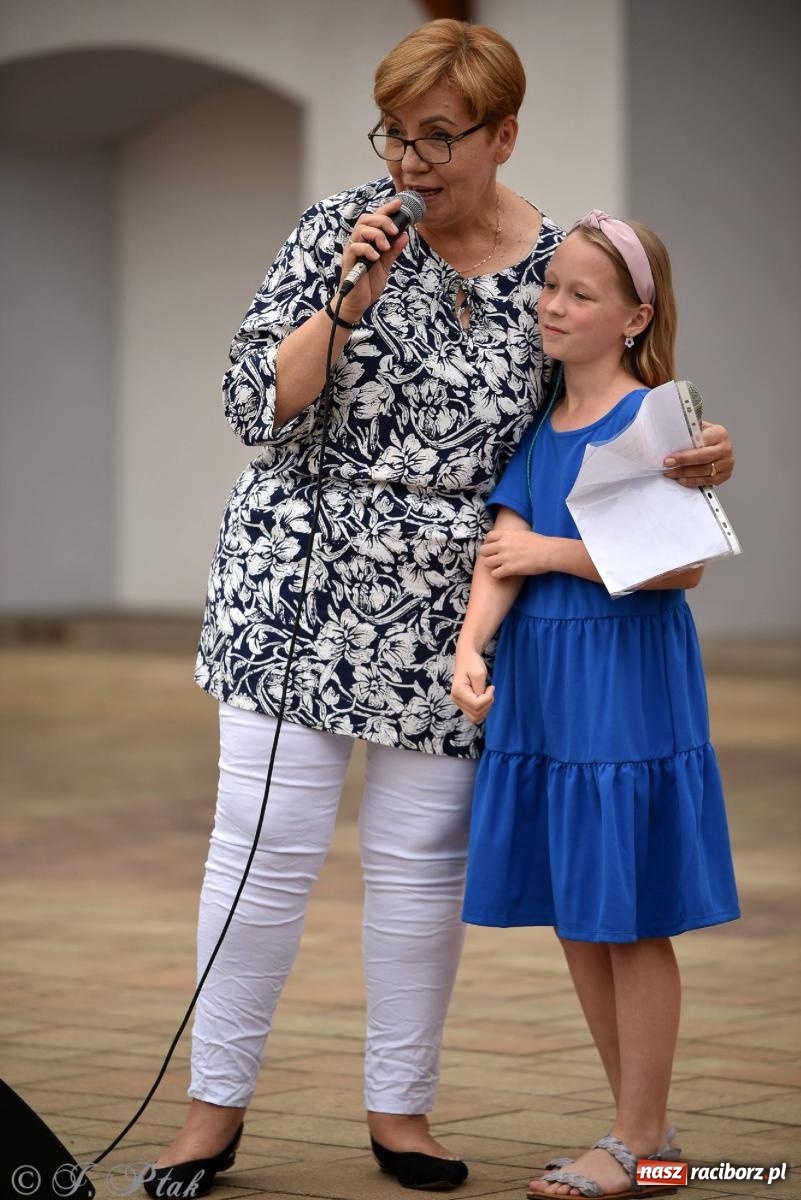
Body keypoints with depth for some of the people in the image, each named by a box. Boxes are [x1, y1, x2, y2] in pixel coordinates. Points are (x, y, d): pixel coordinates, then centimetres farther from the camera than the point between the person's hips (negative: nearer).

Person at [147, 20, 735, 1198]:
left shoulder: (556, 267, 0)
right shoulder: (340, 231, -4)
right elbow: (253, 403, -7)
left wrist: (695, 453, -10)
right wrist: (349, 302, -21)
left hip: (447, 610, 1)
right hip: (299, 583, -1)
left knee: (423, 854, 7)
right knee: (264, 838, -1)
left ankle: (401, 1105, 21)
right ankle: (216, 1102, 10)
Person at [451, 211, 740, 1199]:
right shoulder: (535, 427, 9)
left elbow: (680, 563, -18)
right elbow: (501, 556, 1)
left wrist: (550, 550, -12)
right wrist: (471, 646, -16)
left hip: (626, 687, -7)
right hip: (538, 689, 7)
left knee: (629, 921, 0)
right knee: (573, 922, 11)